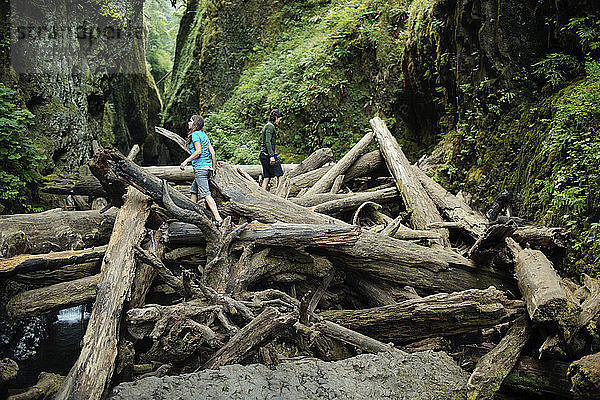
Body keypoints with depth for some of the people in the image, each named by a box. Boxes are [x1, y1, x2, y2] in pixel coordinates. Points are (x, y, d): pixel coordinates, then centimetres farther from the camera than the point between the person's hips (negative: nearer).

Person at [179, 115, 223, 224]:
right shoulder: (204, 134, 16)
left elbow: (198, 151, -20)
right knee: (193, 191, 19)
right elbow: (212, 151, 14)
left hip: (200, 168, -10)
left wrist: (186, 161, -15)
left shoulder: (195, 134, -9)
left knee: (206, 194, -12)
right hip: (207, 166, 10)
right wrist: (214, 166, 19)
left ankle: (218, 218, -18)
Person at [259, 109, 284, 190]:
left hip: (263, 155, 10)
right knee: (279, 175, -7)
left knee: (267, 177, 7)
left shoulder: (267, 126, 21)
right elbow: (268, 142, -19)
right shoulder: (270, 126, -10)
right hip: (268, 154, -10)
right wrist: (272, 156, -23)